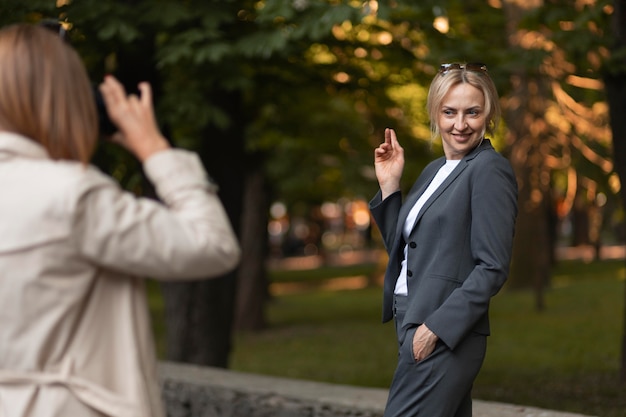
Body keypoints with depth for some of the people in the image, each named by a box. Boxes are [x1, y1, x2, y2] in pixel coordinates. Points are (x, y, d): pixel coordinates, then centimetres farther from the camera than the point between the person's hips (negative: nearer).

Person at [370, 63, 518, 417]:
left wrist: (435, 328, -19)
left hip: (446, 335, -8)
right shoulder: (435, 170, 16)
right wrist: (389, 185, 10)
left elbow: (493, 267, -15)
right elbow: (402, 248, 19)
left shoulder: (490, 169, -9)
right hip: (414, 324, 8)